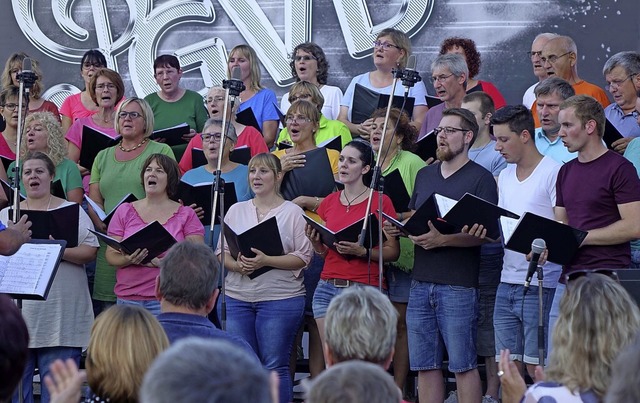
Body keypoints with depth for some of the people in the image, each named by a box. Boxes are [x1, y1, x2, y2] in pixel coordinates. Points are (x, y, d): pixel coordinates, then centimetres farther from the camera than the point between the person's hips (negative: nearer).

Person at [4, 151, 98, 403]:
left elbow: (90, 251, 0)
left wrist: (58, 251, -16)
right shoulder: (7, 215, 15)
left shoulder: (72, 211, 8)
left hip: (60, 317, -2)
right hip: (17, 313, 2)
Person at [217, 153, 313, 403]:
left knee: (275, 367, -3)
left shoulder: (292, 212, 1)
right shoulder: (236, 210, 13)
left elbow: (303, 257, -5)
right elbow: (221, 253, 11)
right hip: (238, 297, 4)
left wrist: (266, 261, -17)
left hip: (280, 298, -4)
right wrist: (238, 265, -11)